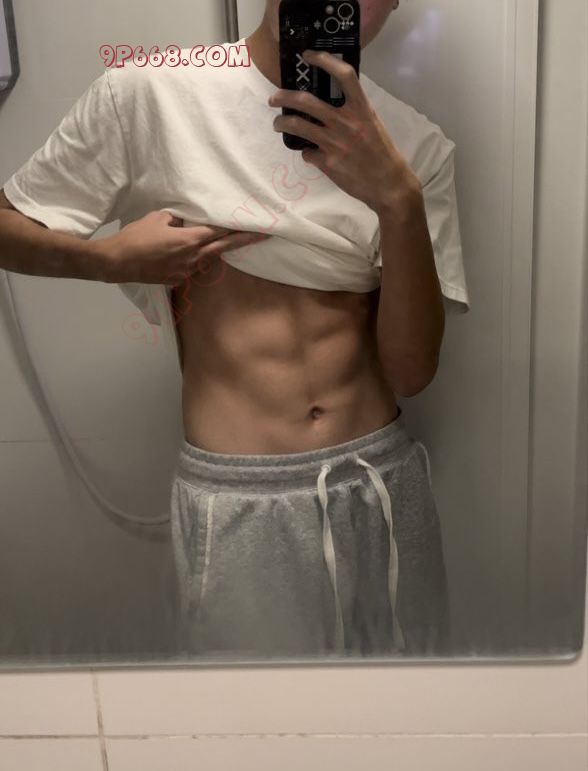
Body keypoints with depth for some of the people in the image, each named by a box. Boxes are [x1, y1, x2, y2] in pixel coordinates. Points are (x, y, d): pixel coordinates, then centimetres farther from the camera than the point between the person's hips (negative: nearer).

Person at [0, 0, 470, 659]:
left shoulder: (415, 147, 1)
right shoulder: (150, 94, -5)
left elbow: (412, 371, -7)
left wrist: (400, 202, -20)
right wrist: (110, 258, -14)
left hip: (385, 482, 3)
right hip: (235, 499, -2)